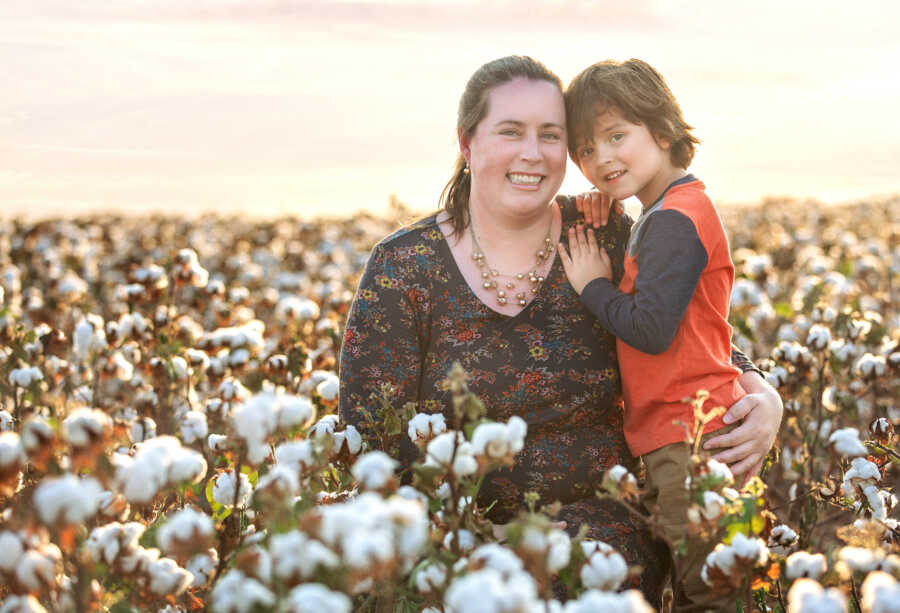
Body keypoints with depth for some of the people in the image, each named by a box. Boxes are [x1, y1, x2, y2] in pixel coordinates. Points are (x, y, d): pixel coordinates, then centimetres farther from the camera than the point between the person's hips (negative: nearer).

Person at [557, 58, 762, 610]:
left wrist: (593, 285, -10)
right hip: (675, 435, 11)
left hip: (691, 436, -11)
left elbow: (650, 329, -24)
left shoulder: (674, 218, -17)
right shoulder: (664, 215, 16)